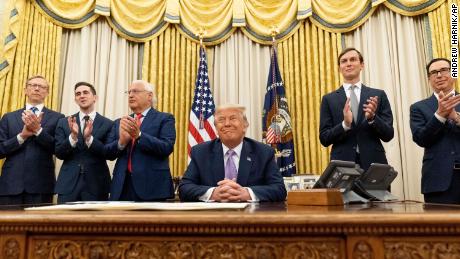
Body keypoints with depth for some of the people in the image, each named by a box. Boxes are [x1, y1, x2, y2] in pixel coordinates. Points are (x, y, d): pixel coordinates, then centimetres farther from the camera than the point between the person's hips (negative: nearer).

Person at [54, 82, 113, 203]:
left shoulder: (108, 124, 0)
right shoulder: (64, 122, 7)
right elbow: (59, 153, 1)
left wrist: (89, 138, -20)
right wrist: (73, 136, -17)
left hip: (97, 184, -1)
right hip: (68, 184, 2)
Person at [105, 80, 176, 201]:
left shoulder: (164, 119, 3)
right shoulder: (120, 122, 16)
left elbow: (167, 147, -11)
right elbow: (108, 153, 9)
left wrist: (139, 135, -22)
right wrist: (121, 142, -12)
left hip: (152, 186, -4)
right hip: (122, 186, 4)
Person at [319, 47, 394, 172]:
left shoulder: (378, 95, 5)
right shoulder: (329, 99, 4)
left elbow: (388, 135, 2)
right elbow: (324, 139, -1)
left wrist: (372, 118, -16)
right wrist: (345, 124, -17)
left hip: (373, 163, 1)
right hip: (343, 164, 0)